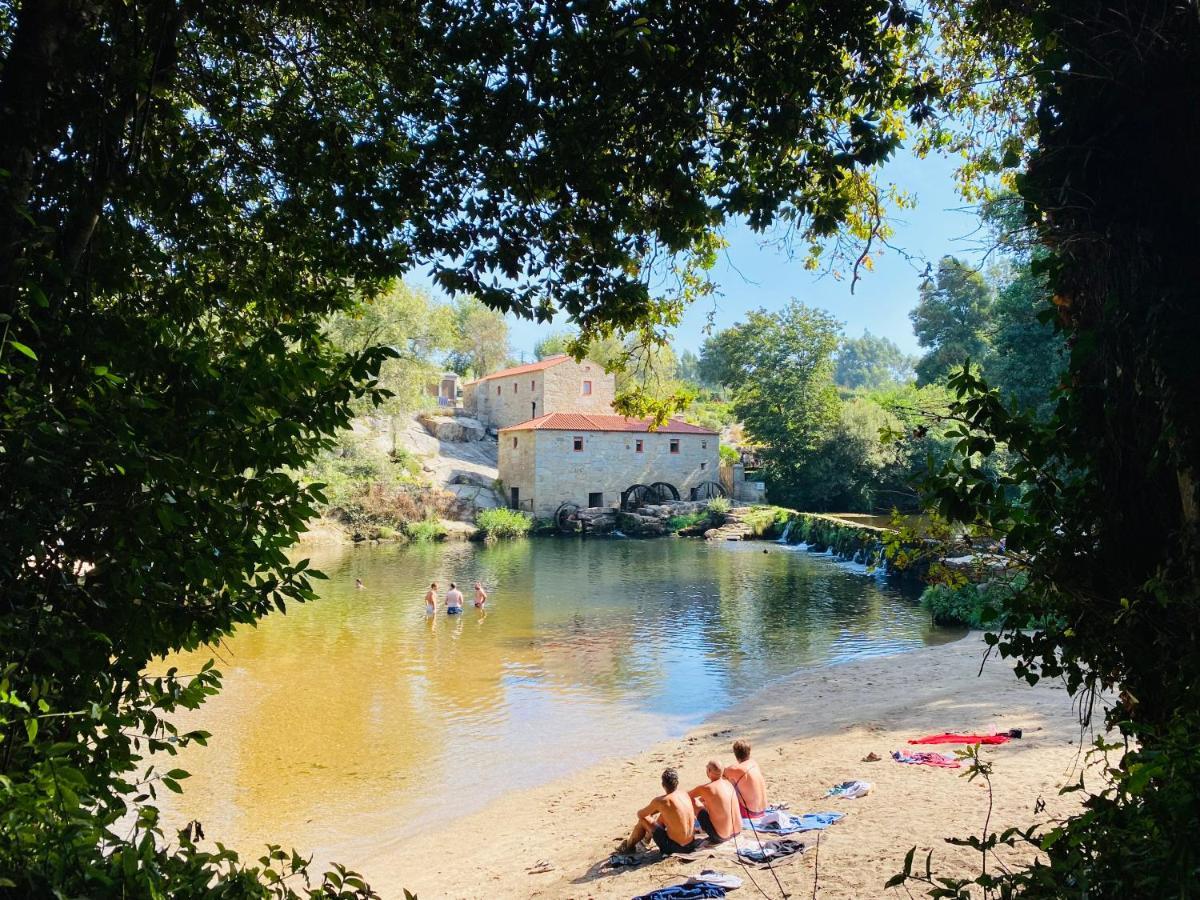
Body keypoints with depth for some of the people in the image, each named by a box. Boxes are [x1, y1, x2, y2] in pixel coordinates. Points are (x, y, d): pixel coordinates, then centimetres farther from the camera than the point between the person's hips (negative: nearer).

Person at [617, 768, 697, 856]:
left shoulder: (660, 801, -17)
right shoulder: (685, 795, 1)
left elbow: (640, 814, 1)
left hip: (674, 847, -6)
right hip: (691, 845, 6)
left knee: (643, 819, 10)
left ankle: (629, 846, 32)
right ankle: (647, 837, 48)